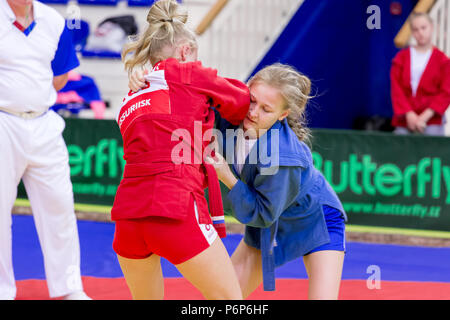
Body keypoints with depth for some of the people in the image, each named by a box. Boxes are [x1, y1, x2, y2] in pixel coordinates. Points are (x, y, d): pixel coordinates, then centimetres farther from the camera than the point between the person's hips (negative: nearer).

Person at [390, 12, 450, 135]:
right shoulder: (401, 58, 11)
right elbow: (396, 89, 4)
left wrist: (425, 116, -12)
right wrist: (409, 114, -10)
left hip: (431, 121, -2)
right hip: (404, 120, 2)